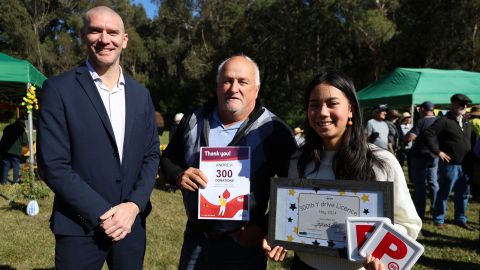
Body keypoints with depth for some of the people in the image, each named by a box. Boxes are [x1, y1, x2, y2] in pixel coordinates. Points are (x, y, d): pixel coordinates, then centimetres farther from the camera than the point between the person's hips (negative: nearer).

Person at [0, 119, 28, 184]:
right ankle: (15, 181, 7)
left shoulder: (8, 128, 15)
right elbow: (25, 142, -4)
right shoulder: (21, 130, -1)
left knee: (6, 165, 11)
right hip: (16, 150, -4)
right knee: (16, 166, 5)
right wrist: (21, 144, 17)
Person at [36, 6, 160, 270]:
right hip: (80, 227, -3)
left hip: (132, 223, 4)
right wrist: (102, 214, -15)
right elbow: (52, 165, -11)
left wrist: (134, 205, -8)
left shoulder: (140, 94, 6)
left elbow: (151, 154, 6)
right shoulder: (58, 89, -7)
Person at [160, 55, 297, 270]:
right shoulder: (194, 120, 1)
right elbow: (168, 158, 11)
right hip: (195, 236, 4)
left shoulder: (275, 131, -11)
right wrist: (179, 175, -10)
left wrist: (264, 227, -11)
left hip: (244, 243, -3)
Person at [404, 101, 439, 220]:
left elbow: (407, 139, -25)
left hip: (420, 156, -6)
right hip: (434, 156, 6)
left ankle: (419, 213, 4)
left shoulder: (421, 122, -18)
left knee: (419, 185, 0)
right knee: (433, 183, 14)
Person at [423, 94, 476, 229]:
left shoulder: (467, 124, 15)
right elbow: (428, 134, -18)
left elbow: (473, 140, 30)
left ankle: (461, 219, 28)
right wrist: (438, 151, -18)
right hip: (450, 164, -7)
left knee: (463, 194, 15)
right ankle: (438, 220, 13)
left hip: (465, 166, 7)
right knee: (444, 193, 2)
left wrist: (472, 155, 15)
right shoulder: (444, 121, -9)